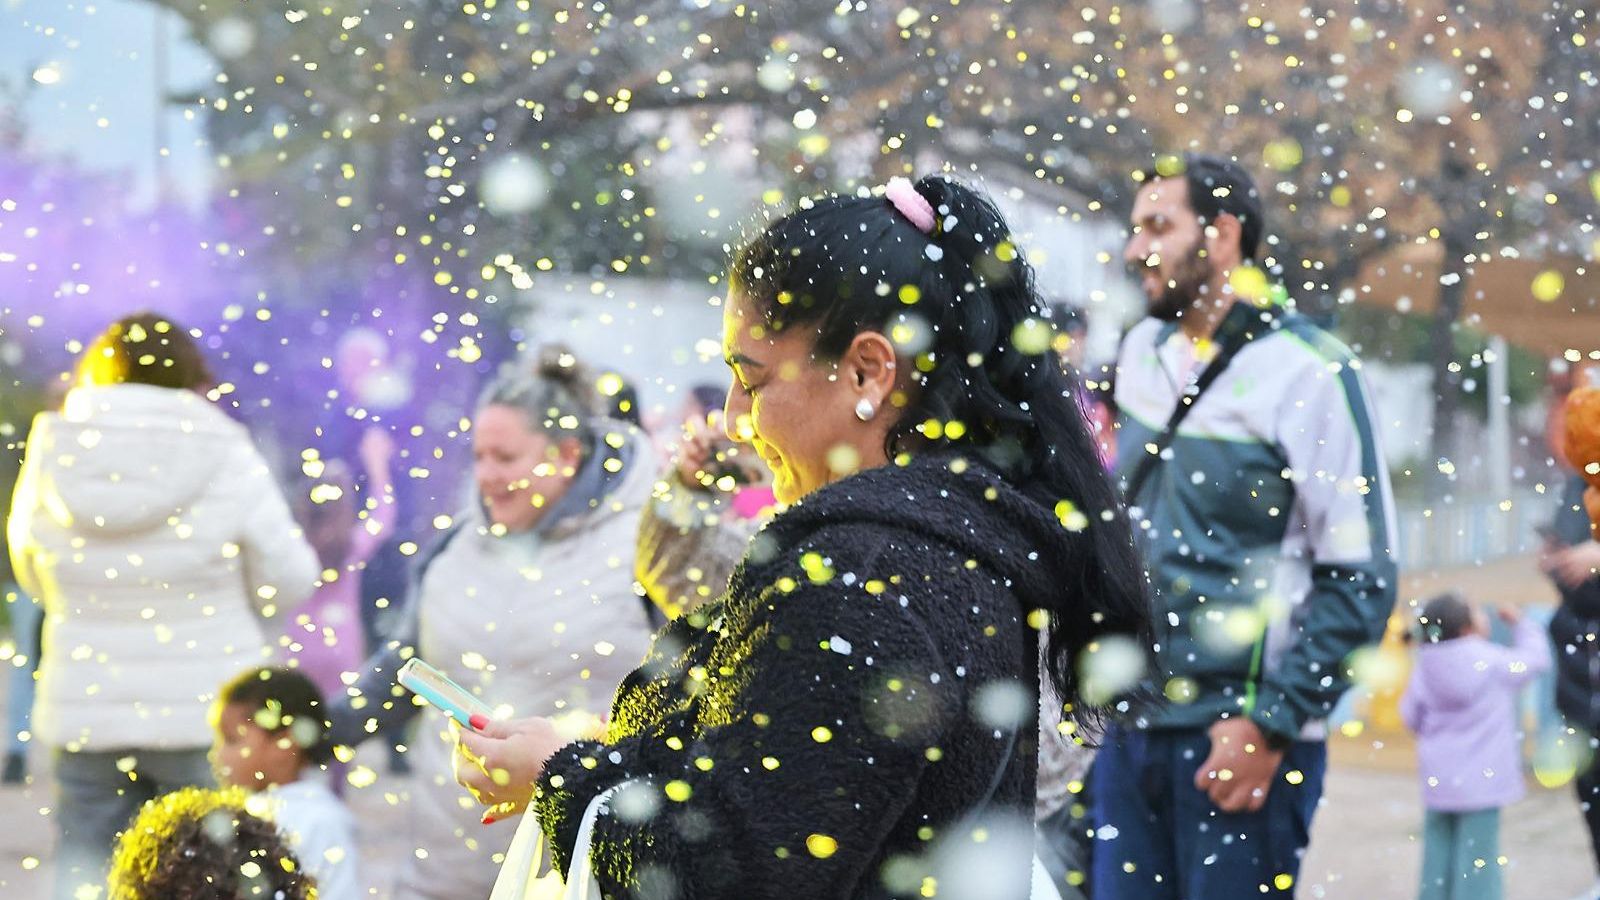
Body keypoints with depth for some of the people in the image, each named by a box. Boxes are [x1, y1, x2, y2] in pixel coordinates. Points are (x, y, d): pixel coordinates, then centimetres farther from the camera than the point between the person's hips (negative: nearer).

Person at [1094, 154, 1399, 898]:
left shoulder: (1308, 372, -9)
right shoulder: (1139, 355, 10)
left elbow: (1362, 579, -11)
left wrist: (1271, 724, -16)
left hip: (1243, 734, -6)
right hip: (1130, 728, 6)